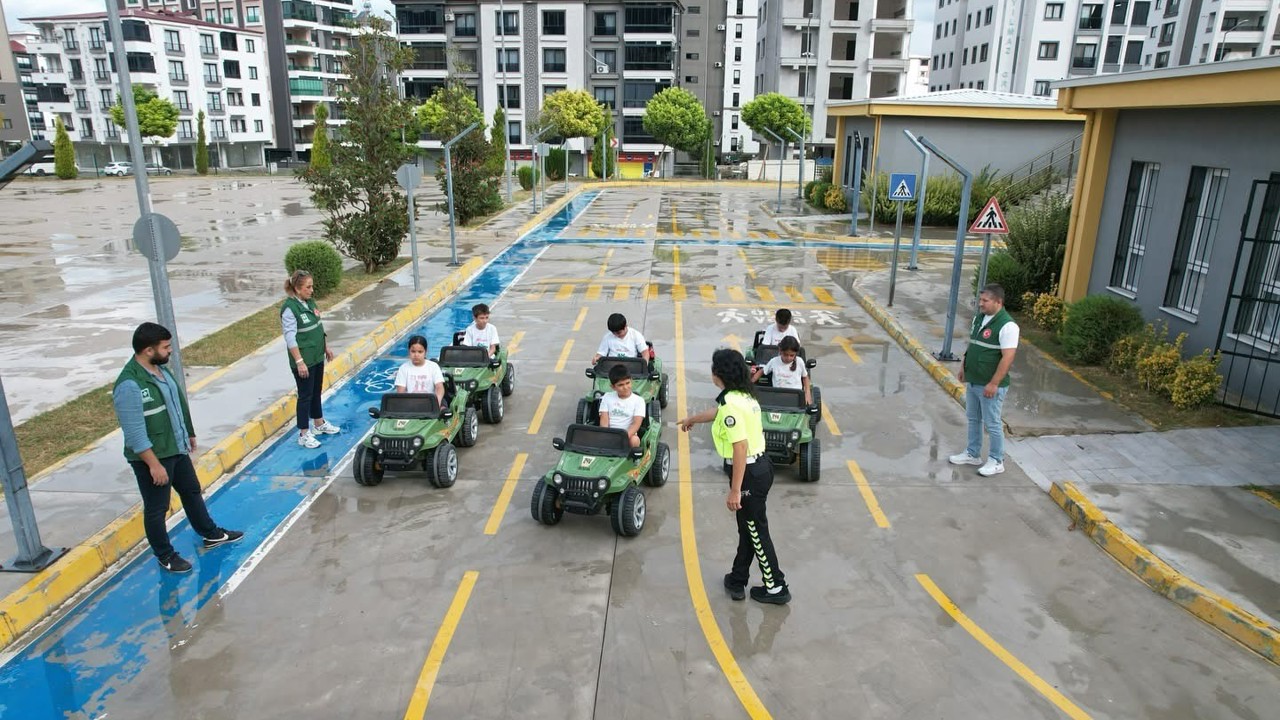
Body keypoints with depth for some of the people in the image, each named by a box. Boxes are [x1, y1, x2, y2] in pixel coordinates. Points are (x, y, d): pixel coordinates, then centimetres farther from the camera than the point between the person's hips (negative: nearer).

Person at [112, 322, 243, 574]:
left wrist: (189, 433, 22)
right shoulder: (130, 385, -28)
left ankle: (211, 534, 41)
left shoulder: (160, 368, 0)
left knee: (192, 491, 23)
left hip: (176, 449, 9)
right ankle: (165, 555, 27)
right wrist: (154, 464, -23)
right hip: (152, 457, -9)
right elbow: (135, 433, -26)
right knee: (156, 508, 10)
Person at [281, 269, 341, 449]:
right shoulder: (289, 308, -20)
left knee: (317, 392, 20)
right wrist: (299, 362, -23)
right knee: (305, 395, 1)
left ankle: (319, 424, 36)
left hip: (317, 357, 8)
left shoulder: (309, 302, 5)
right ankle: (304, 434, 11)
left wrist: (326, 347, 19)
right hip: (303, 361, -8)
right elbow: (290, 338, -21)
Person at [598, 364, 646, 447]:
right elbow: (604, 421, 3)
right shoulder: (607, 397, 10)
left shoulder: (638, 400, 4)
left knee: (634, 440, -35)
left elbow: (636, 423, -8)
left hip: (629, 435, -1)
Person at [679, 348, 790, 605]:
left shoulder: (730, 403, -22)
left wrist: (735, 490, -21)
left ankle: (776, 588, 19)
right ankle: (738, 580, 32)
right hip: (761, 465, 9)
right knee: (748, 528, 18)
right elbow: (718, 412, 28)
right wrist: (692, 419, 46)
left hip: (749, 472, -9)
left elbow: (740, 447, -26)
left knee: (757, 532, 6)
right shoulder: (745, 396, 7)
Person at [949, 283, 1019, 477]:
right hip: (972, 381, 8)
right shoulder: (978, 318, 6)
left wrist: (993, 384, -23)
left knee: (992, 424, 4)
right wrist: (964, 366, 18)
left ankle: (996, 461, 18)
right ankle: (972, 454, 33)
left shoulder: (1007, 325, -21)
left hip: (990, 386, -8)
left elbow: (1008, 358, -23)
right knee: (973, 419, 19)